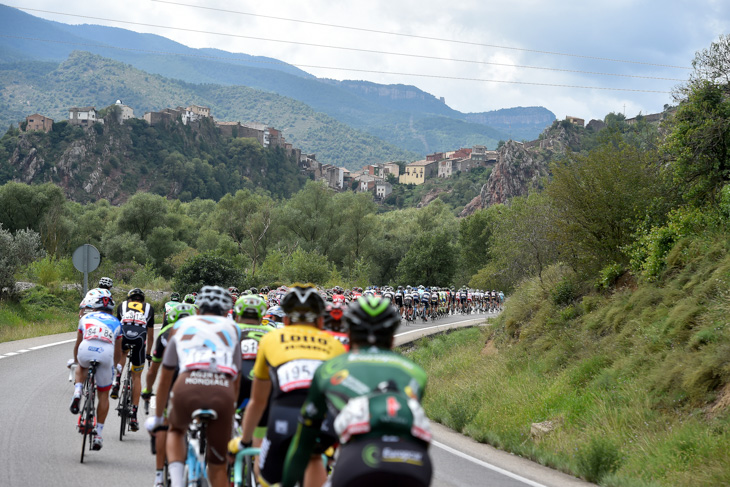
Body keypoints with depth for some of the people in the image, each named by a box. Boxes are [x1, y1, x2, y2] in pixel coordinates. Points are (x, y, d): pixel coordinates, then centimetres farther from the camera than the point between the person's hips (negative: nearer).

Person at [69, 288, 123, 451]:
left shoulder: (86, 318, 30)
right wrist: (113, 364, 55)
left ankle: (77, 393, 12)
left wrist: (76, 360, 56)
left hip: (86, 350, 0)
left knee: (82, 367, 39)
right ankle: (98, 434, 16)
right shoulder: (115, 322, 31)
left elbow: (77, 344, 39)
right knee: (103, 395, 17)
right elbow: (118, 352, 36)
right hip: (106, 353, 0)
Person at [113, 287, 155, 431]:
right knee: (137, 376, 14)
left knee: (121, 354, 38)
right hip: (140, 338, 0)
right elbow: (151, 335, 36)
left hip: (124, 335, 0)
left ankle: (117, 382, 15)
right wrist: (148, 353, 50)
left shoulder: (122, 305, 32)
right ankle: (133, 415, 11)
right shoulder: (149, 307, 32)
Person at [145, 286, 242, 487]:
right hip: (222, 390, 0)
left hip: (189, 385, 0)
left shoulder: (181, 325, 30)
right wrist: (231, 415, 48)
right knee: (217, 464, 18)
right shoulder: (232, 328, 30)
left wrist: (157, 417, 48)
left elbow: (164, 379, 36)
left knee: (176, 431, 33)